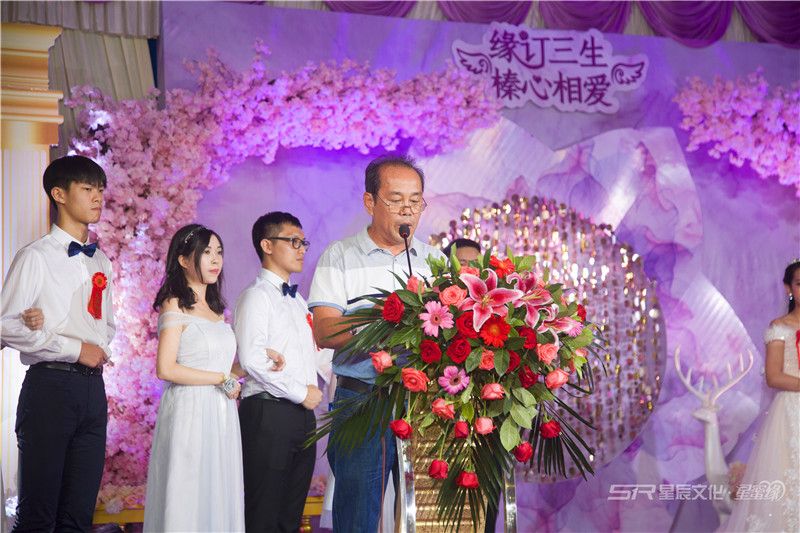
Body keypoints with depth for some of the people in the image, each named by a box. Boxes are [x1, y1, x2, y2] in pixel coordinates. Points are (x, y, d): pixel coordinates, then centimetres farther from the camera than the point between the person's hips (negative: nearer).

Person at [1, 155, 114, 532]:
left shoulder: (100, 262, 16)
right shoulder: (36, 257, -5)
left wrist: (101, 348, 1)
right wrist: (75, 349, -13)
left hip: (93, 388, 6)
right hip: (51, 385, -6)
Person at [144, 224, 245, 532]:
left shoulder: (216, 308, 16)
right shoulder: (175, 305, -6)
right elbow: (166, 369, -15)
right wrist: (222, 379, -10)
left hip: (221, 415, 7)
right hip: (189, 413, -7)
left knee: (217, 500, 8)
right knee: (187, 501, -2)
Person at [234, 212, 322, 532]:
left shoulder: (298, 301, 21)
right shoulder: (257, 296, -7)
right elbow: (252, 359, -18)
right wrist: (301, 393, -14)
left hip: (303, 415, 8)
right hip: (268, 413, -8)